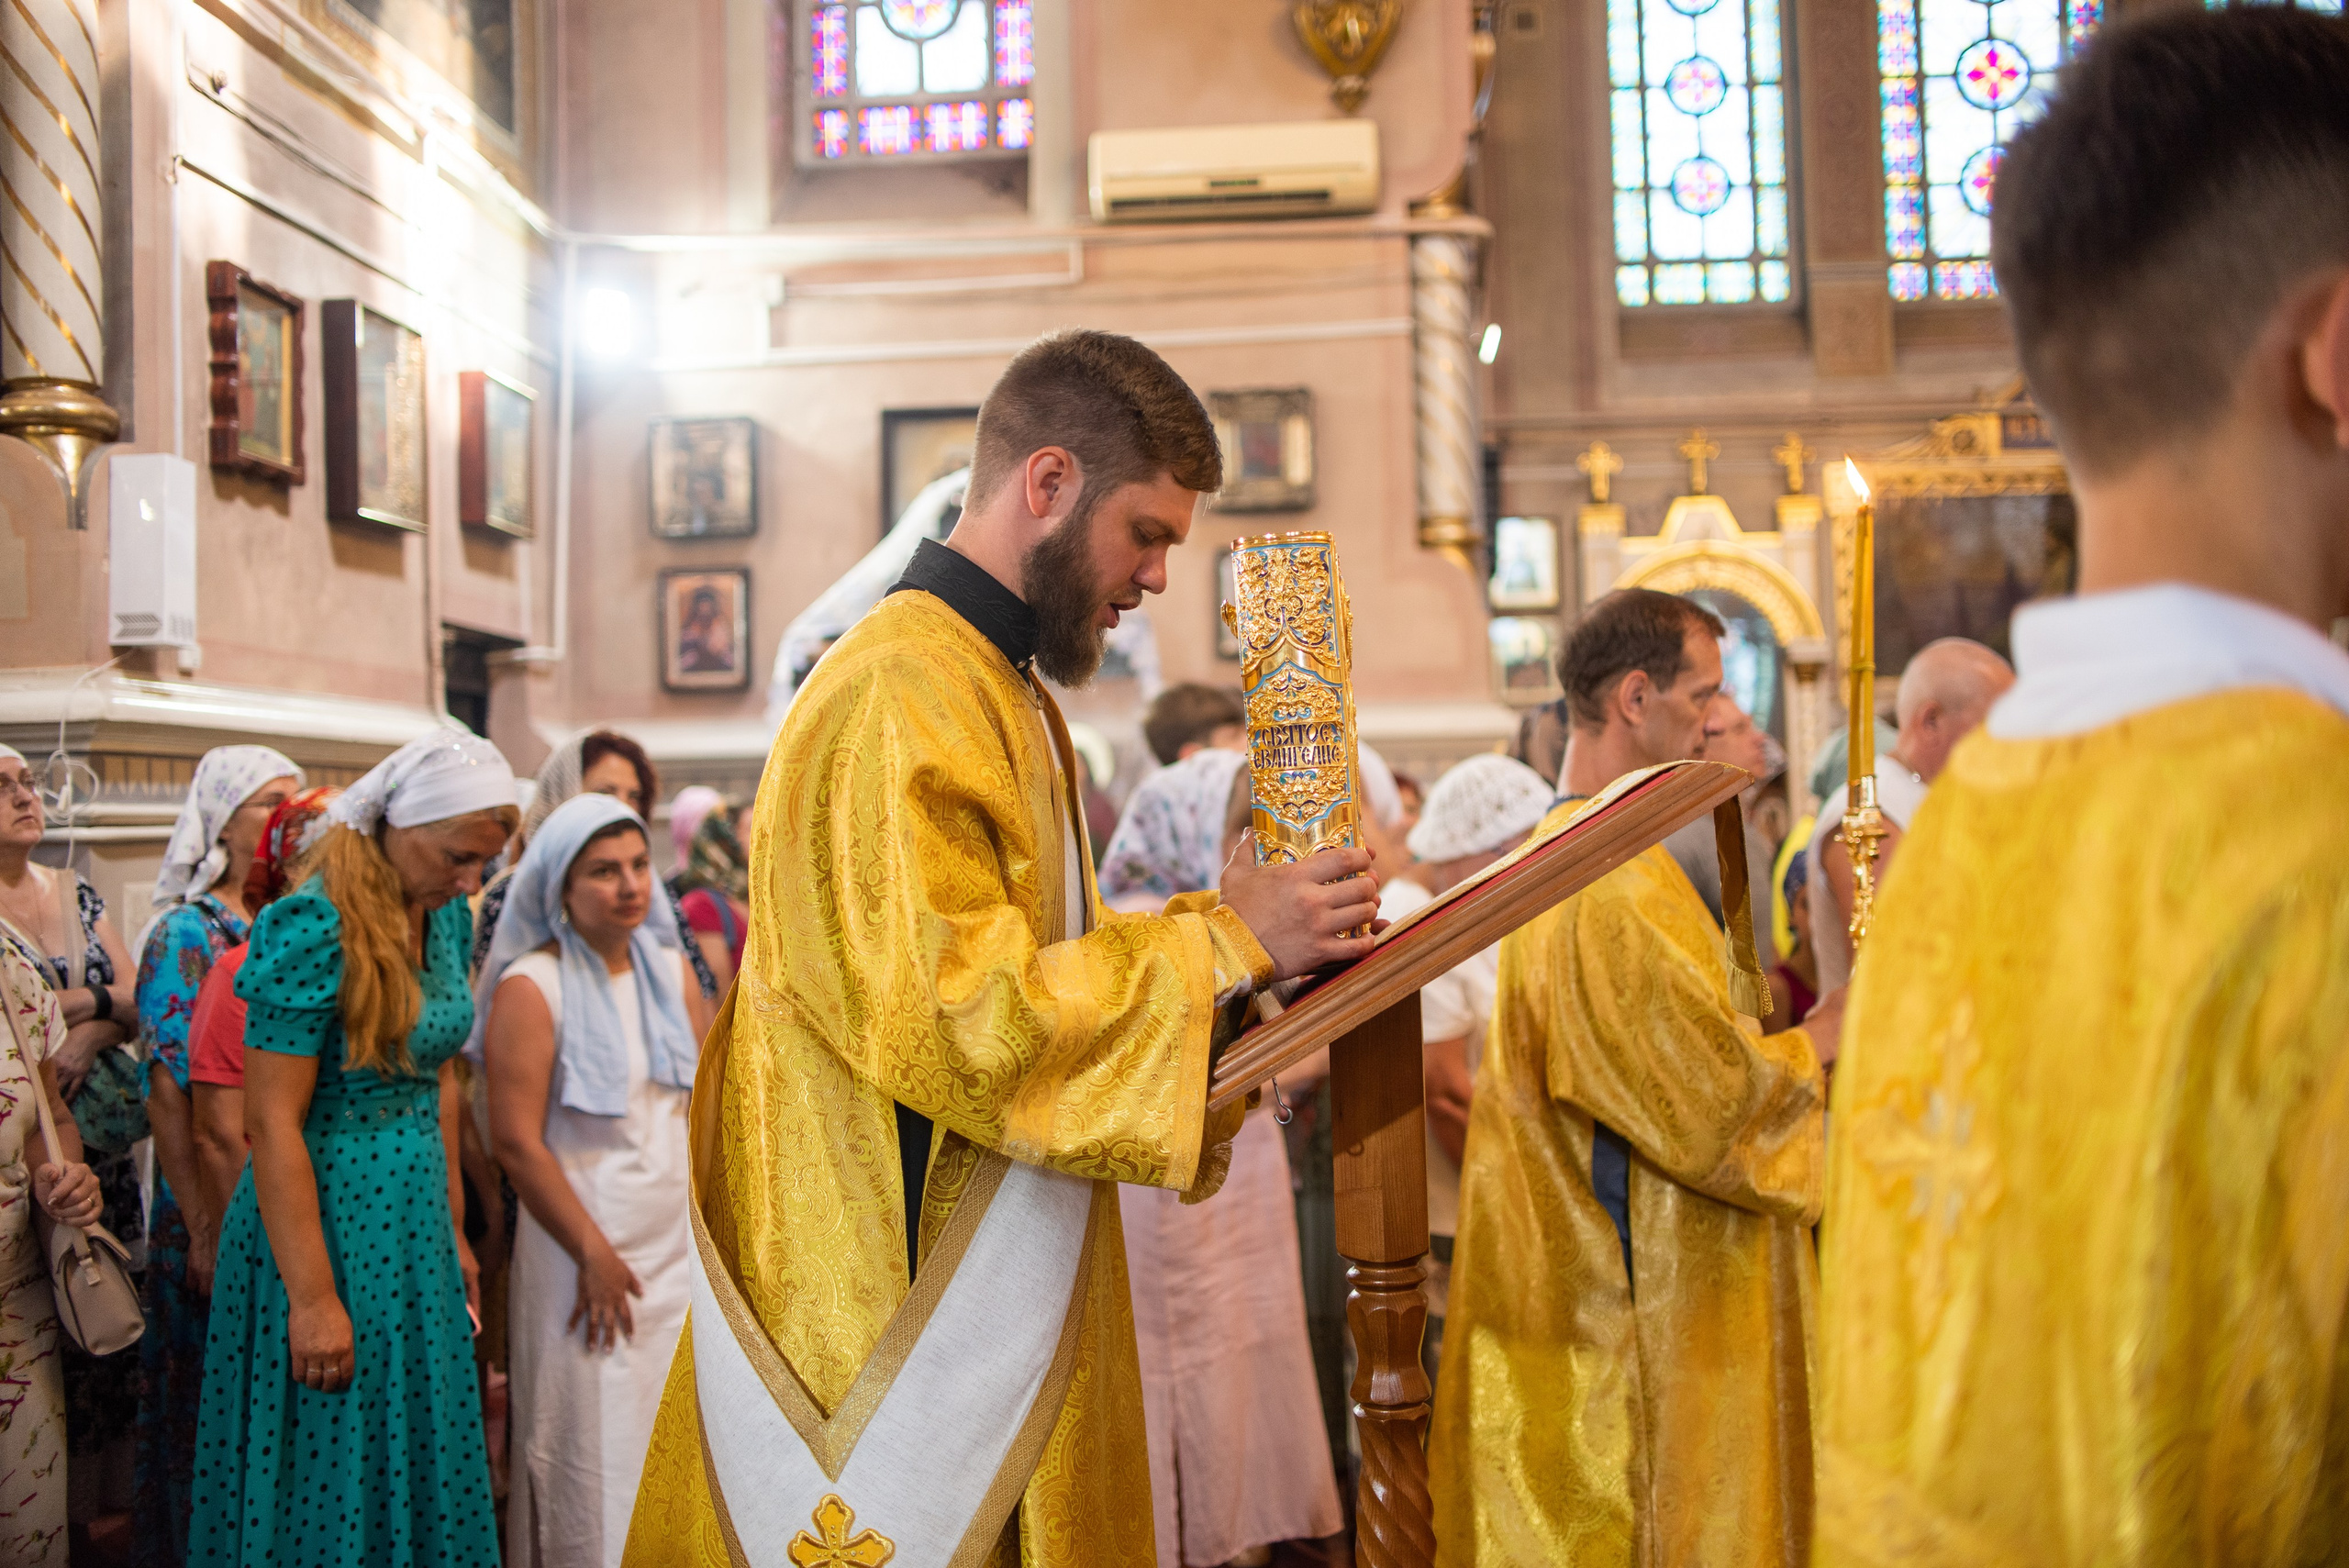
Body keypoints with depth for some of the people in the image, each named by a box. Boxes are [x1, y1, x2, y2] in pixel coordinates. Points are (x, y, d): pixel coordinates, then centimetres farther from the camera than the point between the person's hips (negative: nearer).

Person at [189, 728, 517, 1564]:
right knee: (329, 1481, 5)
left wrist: (452, 1228, 14)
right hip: (323, 1225, -7)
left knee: (419, 1457, 16)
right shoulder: (315, 929, -20)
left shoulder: (445, 916, 4)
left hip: (414, 1224, 7)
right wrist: (312, 1298, -20)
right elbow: (272, 1124, -21)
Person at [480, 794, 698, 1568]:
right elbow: (518, 1143, -14)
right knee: (594, 1453, 2)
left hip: (678, 1249, 5)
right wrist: (595, 1254, -12)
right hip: (583, 1250, -5)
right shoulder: (530, 988, -10)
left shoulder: (670, 968, 8)